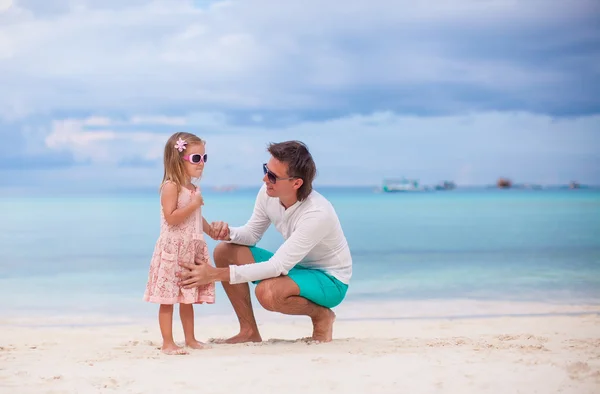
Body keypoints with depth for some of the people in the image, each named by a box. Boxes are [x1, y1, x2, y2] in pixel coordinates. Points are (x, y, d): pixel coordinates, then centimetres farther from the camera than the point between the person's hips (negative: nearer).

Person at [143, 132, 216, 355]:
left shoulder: (194, 189, 14)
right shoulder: (171, 186, -13)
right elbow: (171, 218, -21)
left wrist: (211, 229, 15)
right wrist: (193, 204, -20)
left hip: (192, 250, 8)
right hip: (173, 249, -8)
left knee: (188, 298, 14)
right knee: (168, 298, -3)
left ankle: (190, 339, 21)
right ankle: (168, 343, 0)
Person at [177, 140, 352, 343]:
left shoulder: (317, 214, -34)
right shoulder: (268, 193, -13)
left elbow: (277, 267, -35)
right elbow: (252, 233, 4)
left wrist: (216, 274, -39)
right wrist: (228, 233, -22)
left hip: (330, 280, -7)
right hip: (295, 266, 8)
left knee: (268, 292, -36)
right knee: (225, 251, -6)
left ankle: (322, 315, -5)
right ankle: (249, 332, 2)